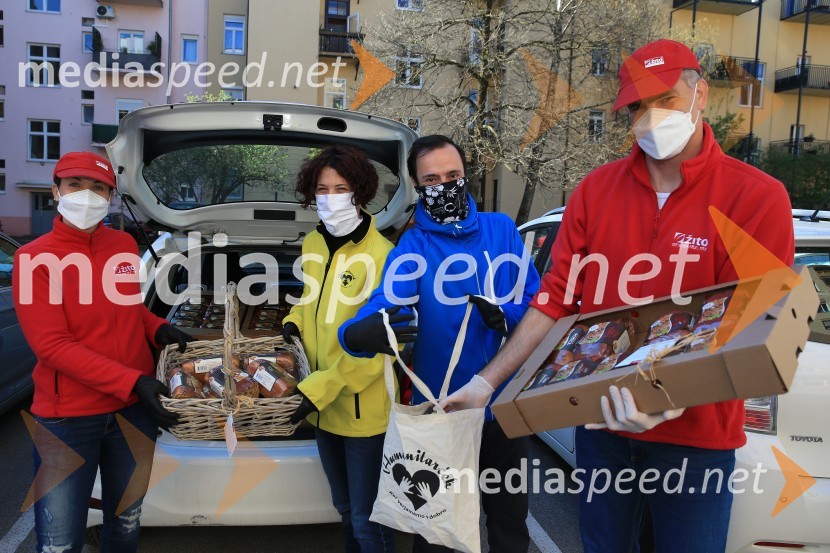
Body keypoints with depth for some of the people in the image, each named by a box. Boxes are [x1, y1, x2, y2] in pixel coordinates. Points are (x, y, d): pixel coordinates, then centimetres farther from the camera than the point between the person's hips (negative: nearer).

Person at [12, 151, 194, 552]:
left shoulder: (125, 245, 3)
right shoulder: (33, 259, -11)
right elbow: (52, 346, -18)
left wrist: (158, 329, -4)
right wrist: (133, 382, -26)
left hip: (134, 409, 5)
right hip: (67, 417, -4)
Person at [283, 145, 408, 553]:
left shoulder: (379, 255, -19)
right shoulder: (312, 245, 4)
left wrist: (317, 390, -22)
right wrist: (293, 323, 1)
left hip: (364, 409, -7)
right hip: (323, 407, 7)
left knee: (367, 518, 7)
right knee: (345, 508, 24)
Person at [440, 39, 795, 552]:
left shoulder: (759, 197, -10)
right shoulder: (597, 189, -1)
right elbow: (556, 299, -1)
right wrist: (485, 382, -7)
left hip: (695, 435, -2)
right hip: (601, 421, 3)